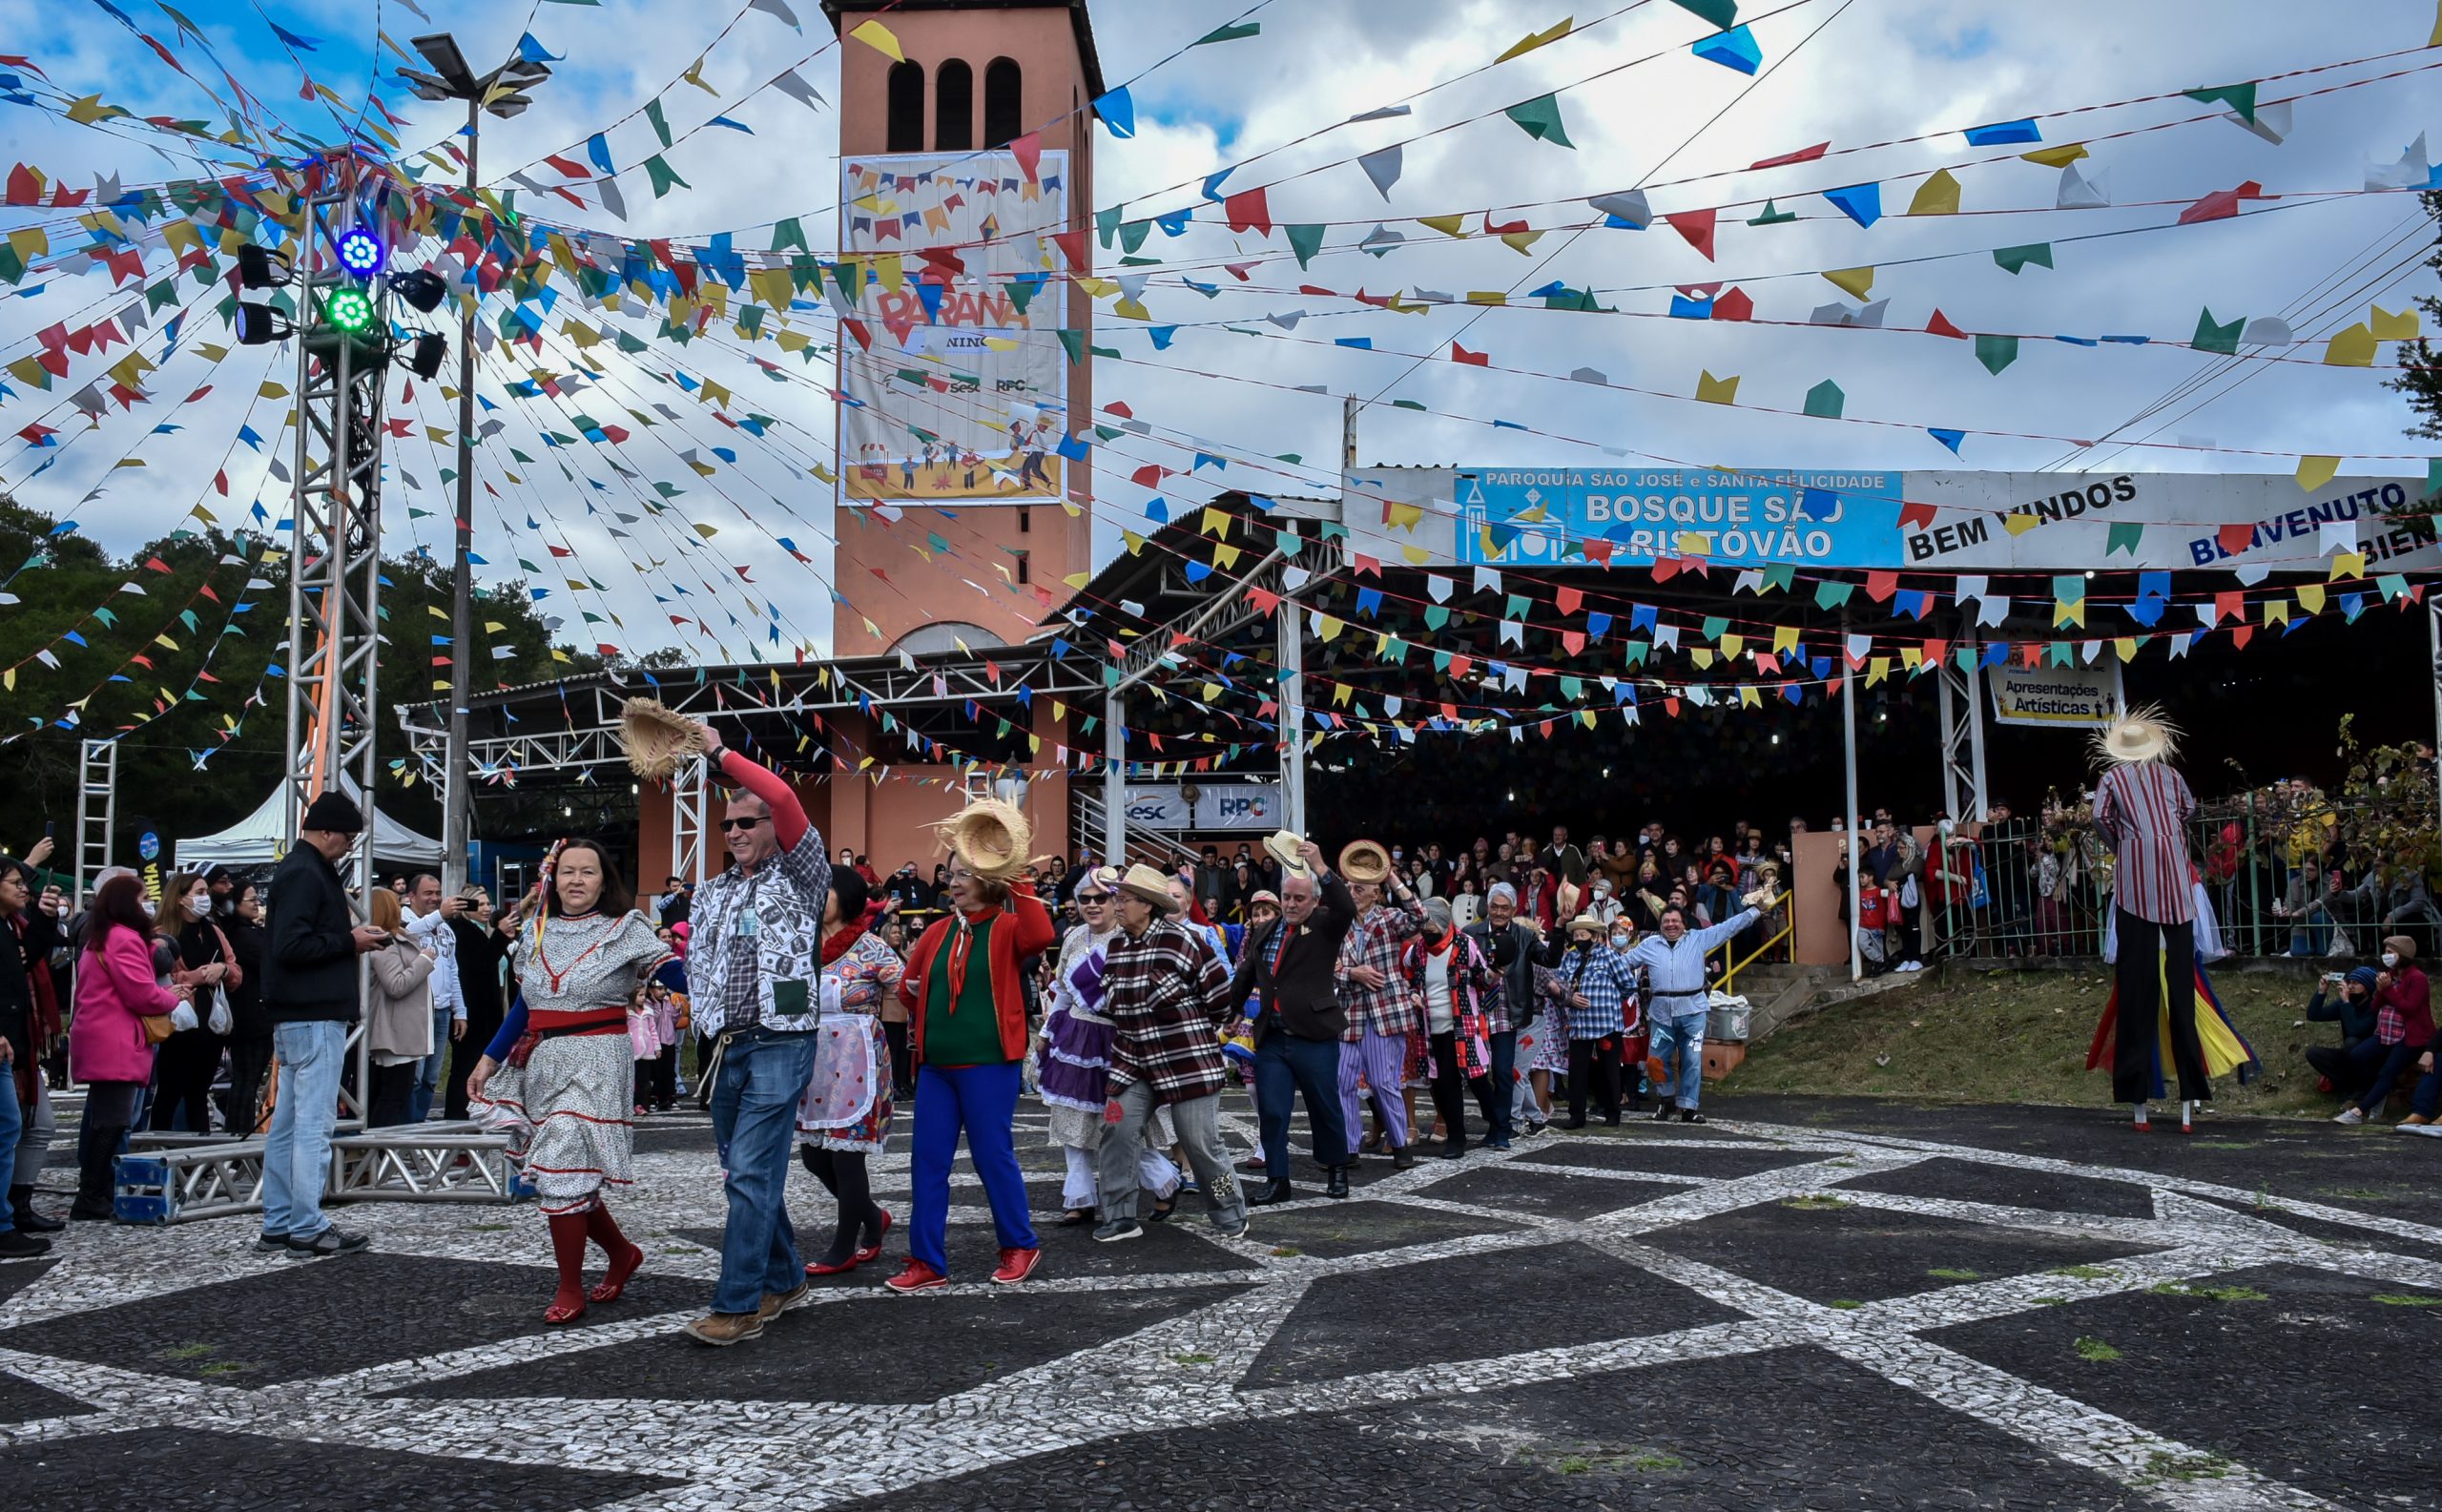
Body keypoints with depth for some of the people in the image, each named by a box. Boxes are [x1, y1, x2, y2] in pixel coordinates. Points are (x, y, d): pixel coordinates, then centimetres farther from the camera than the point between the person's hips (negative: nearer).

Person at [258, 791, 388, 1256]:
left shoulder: (300, 869, 17)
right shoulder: (305, 874, -14)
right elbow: (291, 946, -23)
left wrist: (351, 935, 8)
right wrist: (349, 941, -13)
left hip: (295, 1015, 11)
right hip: (315, 1015, -11)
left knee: (287, 1122, 13)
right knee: (314, 1123, -5)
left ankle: (278, 1227, 19)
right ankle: (306, 1230, 0)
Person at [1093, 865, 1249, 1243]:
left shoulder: (1182, 940, -13)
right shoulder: (1117, 945, 7)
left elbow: (1221, 995, -7)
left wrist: (1195, 1028, 5)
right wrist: (1136, 1027, 12)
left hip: (1188, 1060, -6)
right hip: (1134, 1060, 6)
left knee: (1201, 1142, 0)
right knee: (1118, 1131, -5)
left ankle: (1231, 1217, 18)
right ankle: (1119, 1219, 7)